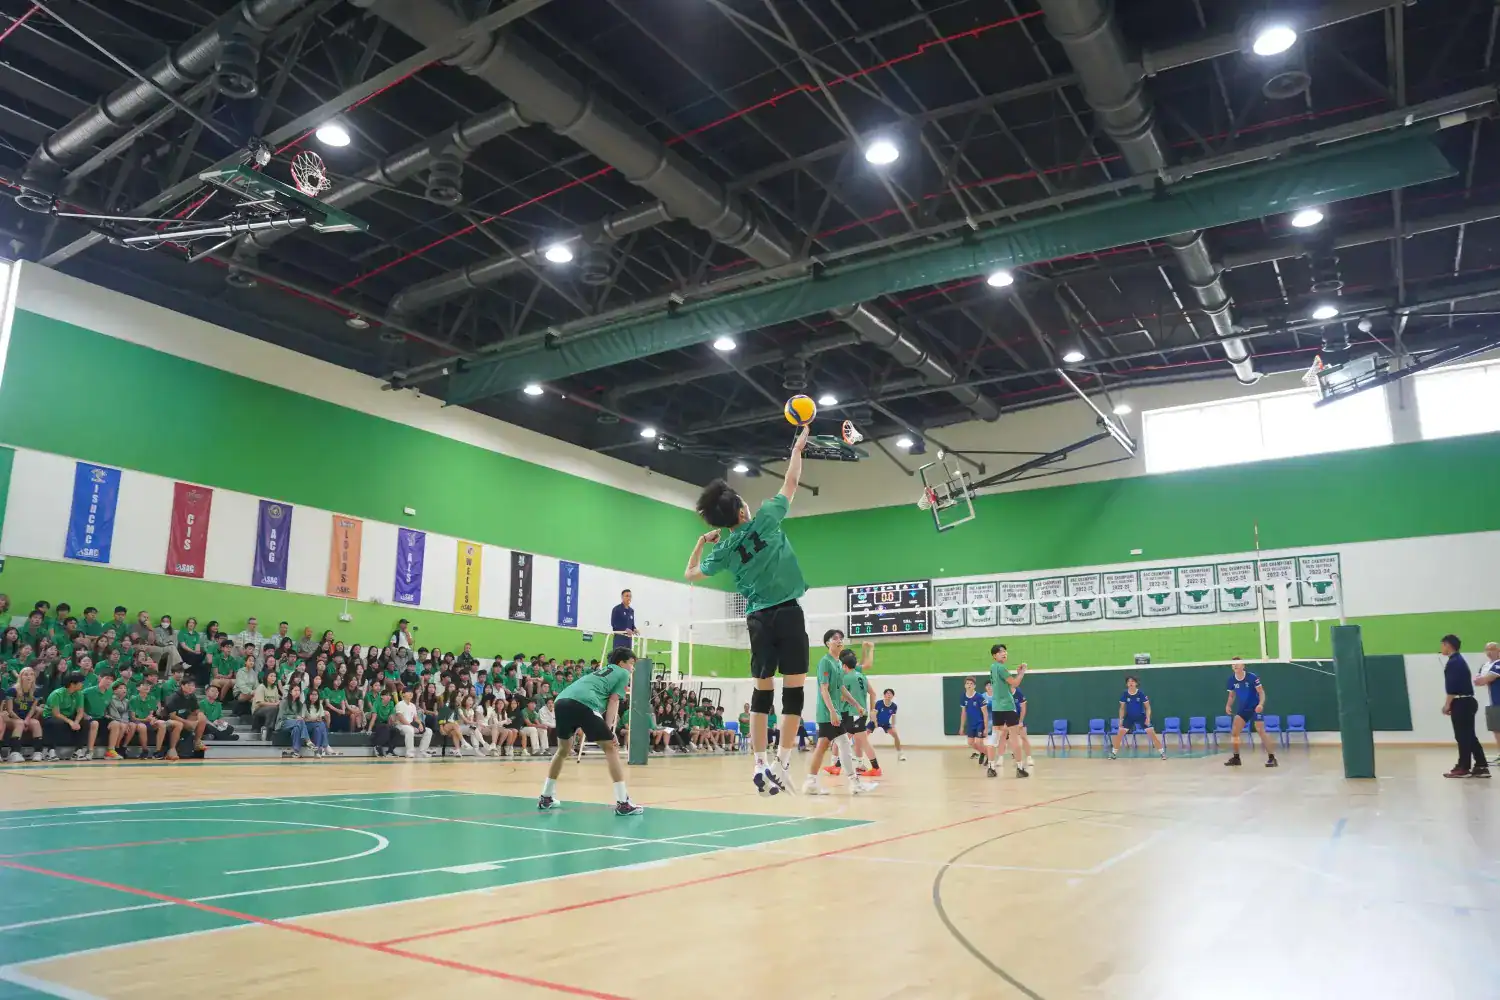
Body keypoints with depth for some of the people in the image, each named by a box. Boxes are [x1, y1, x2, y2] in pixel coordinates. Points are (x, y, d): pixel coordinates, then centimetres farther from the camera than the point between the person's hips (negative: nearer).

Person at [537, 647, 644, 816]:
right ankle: (623, 803, -2)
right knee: (611, 748, 2)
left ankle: (546, 797, 31)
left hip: (562, 700, 7)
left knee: (563, 749, 27)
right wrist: (608, 730, 4)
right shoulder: (623, 673, 19)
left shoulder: (601, 670, 38)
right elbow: (613, 701, 8)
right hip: (583, 703, -7)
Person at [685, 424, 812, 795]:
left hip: (758, 618, 4)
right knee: (793, 688, -2)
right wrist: (798, 448, 21)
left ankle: (760, 765, 6)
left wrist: (701, 541, 26)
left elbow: (691, 575, 20)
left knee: (762, 690, 9)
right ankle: (782, 766, -5)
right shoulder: (764, 521, -4)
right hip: (787, 612, -4)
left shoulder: (723, 550, 4)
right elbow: (791, 481, 8)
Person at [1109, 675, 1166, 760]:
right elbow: (1122, 708, 1)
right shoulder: (1124, 694, -12)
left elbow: (1147, 707, -8)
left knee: (1152, 733, -10)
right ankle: (1114, 753, 7)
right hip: (1129, 717, 2)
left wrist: (1148, 718, -18)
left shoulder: (1141, 693, -17)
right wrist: (1121, 719, -5)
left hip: (1141, 716, -2)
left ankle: (1163, 752, 4)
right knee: (1119, 733, -7)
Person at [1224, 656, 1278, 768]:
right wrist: (1228, 705, -8)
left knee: (1261, 731, -13)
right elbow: (1232, 695, 10)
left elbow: (1261, 692, -12)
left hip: (1255, 708, -5)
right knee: (1234, 732, -2)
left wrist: (1261, 704, -29)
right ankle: (1236, 757, 11)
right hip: (1242, 709, 5)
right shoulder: (1232, 680, -2)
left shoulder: (1252, 677, -16)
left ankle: (1271, 758, -5)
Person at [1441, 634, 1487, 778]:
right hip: (1466, 702, 10)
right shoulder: (1458, 660, 16)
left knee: (1462, 736, -3)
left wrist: (1447, 704, -13)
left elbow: (1452, 686, -20)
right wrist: (1451, 704, 20)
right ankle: (1481, 767, 14)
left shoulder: (1454, 662, -15)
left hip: (1461, 704, -10)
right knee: (1469, 736, 12)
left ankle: (1464, 768, 3)